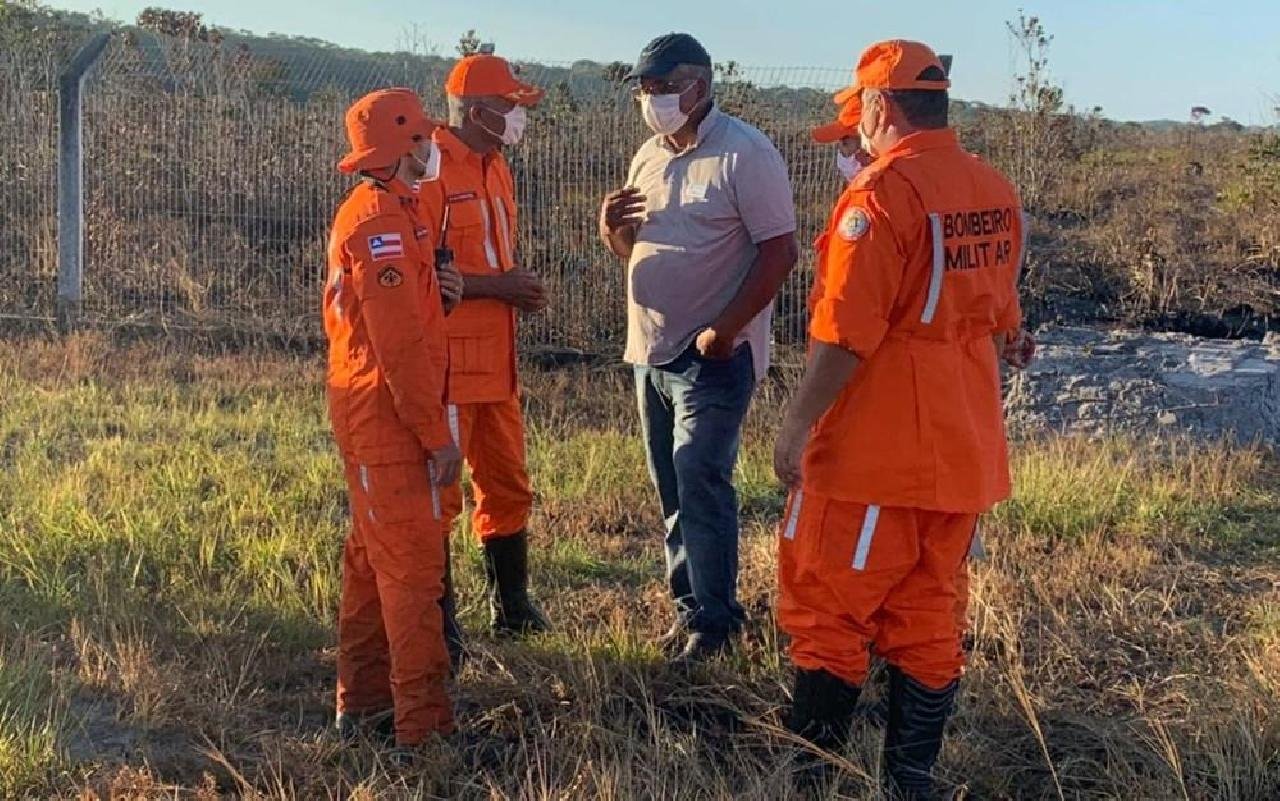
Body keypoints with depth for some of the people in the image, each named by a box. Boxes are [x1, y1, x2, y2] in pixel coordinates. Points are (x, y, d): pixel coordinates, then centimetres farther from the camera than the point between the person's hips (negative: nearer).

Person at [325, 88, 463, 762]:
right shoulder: (382, 219, -19)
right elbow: (400, 345, -23)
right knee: (413, 566, -6)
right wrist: (437, 437, -19)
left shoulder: (371, 210, 14)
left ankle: (362, 699, 29)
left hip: (365, 410, 11)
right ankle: (423, 725, 0)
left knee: (373, 557, 17)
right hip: (388, 415, -11)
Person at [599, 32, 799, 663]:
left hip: (713, 355, -8)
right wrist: (612, 228, -2)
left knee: (701, 486, -9)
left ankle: (714, 621, 1)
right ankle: (688, 605, 23)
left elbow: (779, 251, -16)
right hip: (650, 352, 8)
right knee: (671, 489, 12)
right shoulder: (649, 157, 13)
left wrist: (724, 330, -21)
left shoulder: (745, 154, -11)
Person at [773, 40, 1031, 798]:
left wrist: (796, 426, -12)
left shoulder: (883, 191, -16)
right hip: (965, 446, 7)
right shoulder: (999, 193, 7)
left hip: (877, 448, -7)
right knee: (928, 617, 14)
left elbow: (846, 335, -20)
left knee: (828, 610, 5)